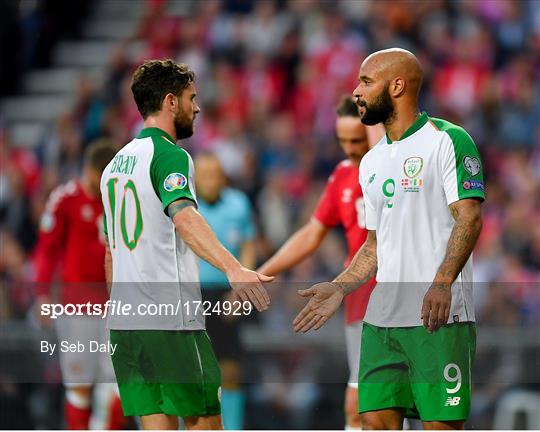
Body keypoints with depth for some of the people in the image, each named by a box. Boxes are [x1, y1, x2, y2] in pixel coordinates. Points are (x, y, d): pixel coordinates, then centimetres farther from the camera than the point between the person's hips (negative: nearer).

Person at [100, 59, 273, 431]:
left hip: (124, 320, 8)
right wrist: (232, 267, -42)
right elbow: (184, 216, -28)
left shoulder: (115, 164, 18)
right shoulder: (169, 155, -8)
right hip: (171, 317, -8)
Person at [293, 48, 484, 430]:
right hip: (381, 318, 8)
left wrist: (442, 283, -26)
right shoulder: (372, 162, 20)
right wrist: (339, 288, 14)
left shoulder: (447, 140, -4)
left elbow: (469, 218, -14)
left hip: (439, 316, -7)